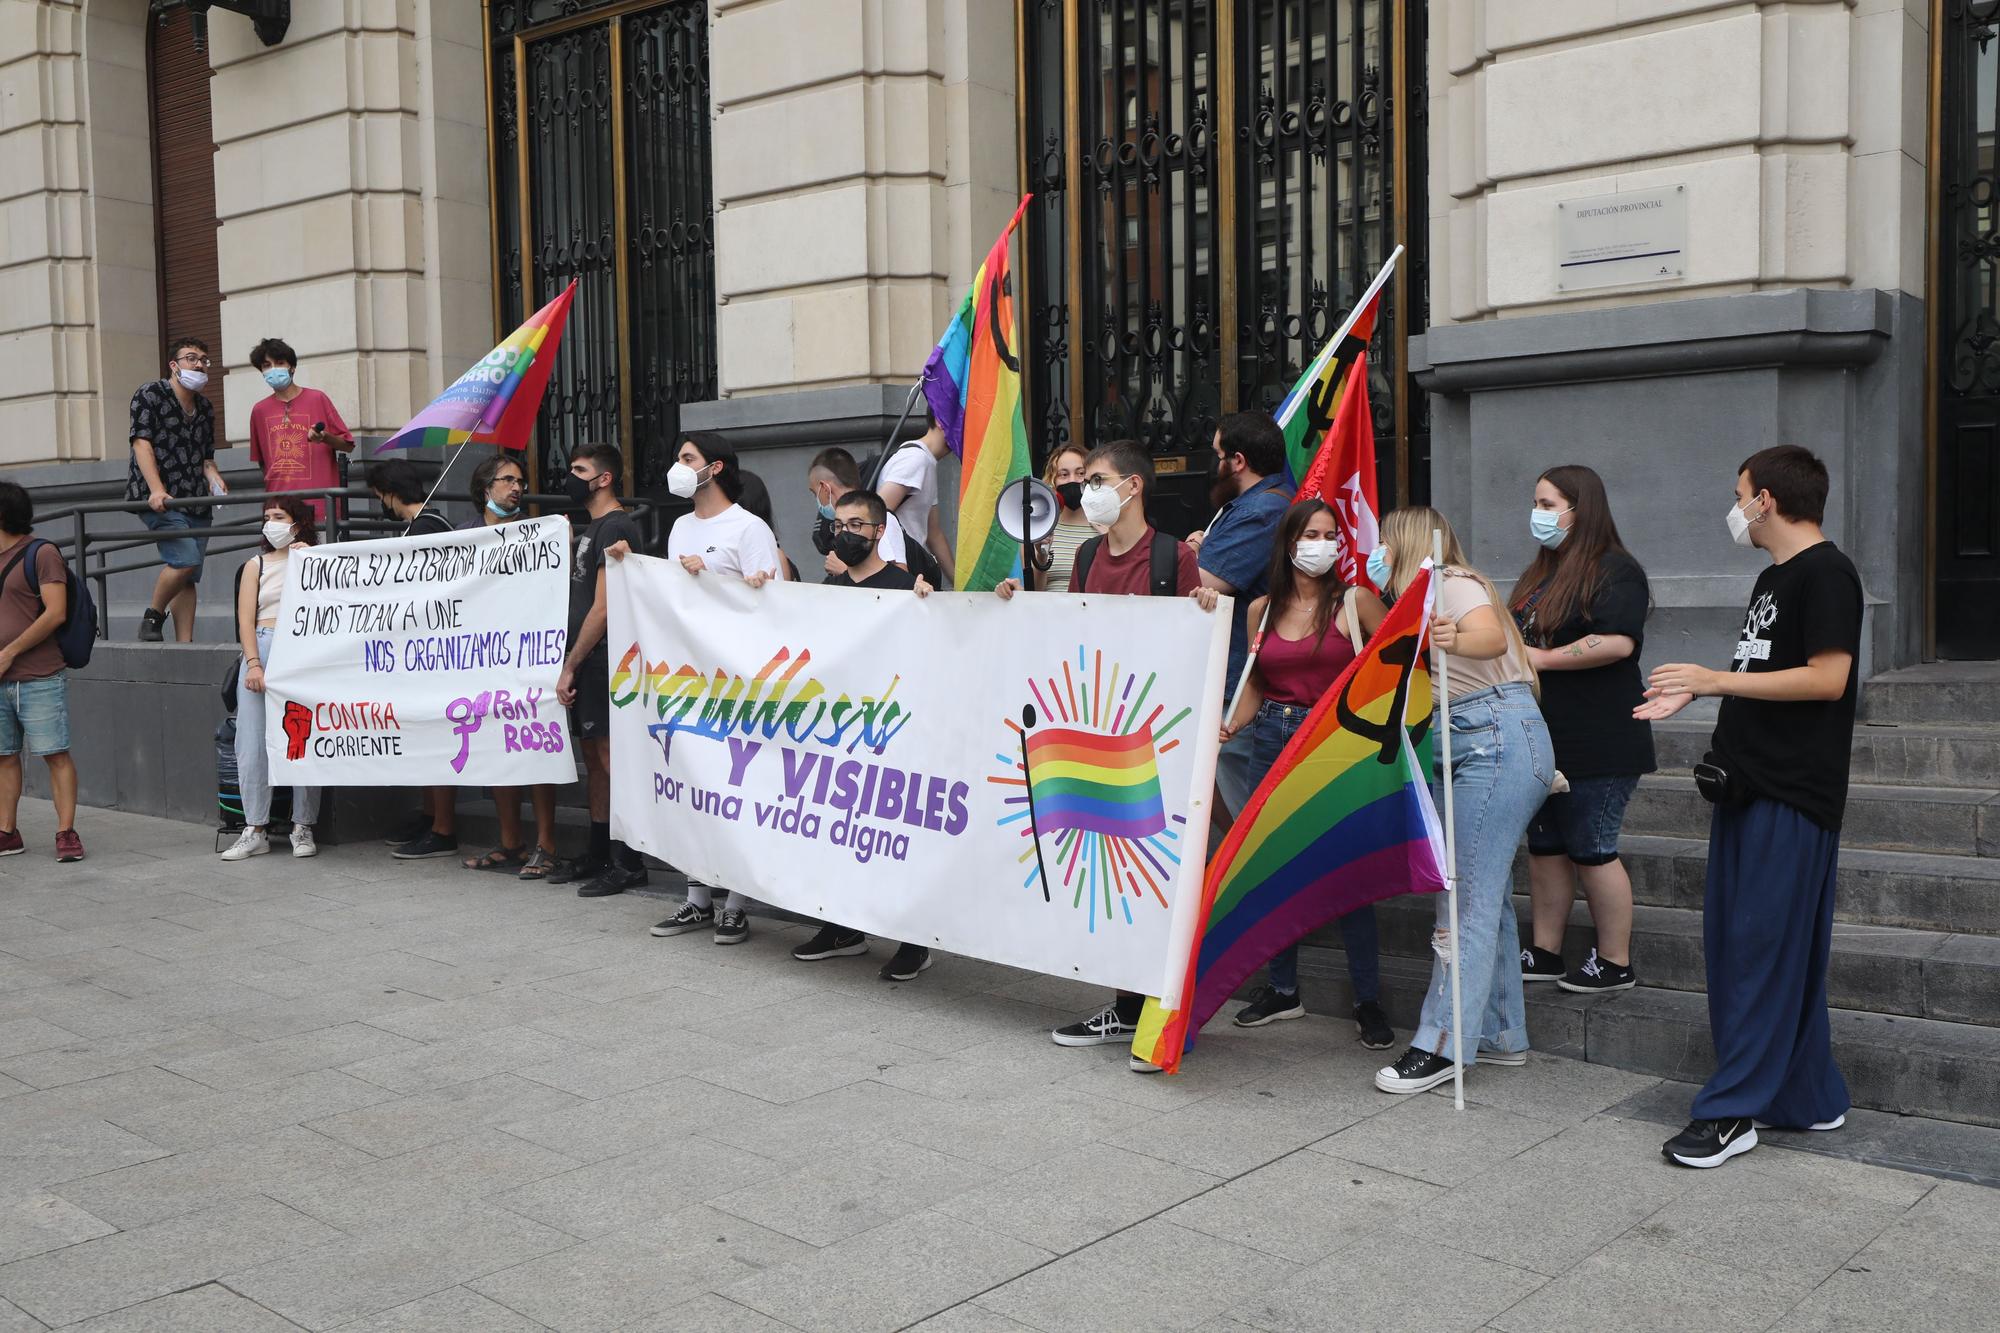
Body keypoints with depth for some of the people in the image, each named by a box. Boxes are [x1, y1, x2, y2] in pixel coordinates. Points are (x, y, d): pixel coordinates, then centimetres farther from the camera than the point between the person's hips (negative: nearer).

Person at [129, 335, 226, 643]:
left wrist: (213, 476, 0)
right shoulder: (150, 394, -1)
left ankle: (185, 644, 5)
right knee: (186, 559, -22)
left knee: (189, 577, 4)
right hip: (158, 499, -7)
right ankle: (153, 617, -1)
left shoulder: (204, 407, 19)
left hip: (195, 501, 7)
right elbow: (142, 443, -11)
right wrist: (156, 489, -22)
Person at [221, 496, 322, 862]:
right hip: (261, 650, 2)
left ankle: (303, 828, 1)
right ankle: (255, 830, 2)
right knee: (252, 743, -3)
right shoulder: (256, 565, 18)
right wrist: (253, 663, -6)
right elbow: (245, 620, 8)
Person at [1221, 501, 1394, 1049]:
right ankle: (1283, 989, 22)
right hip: (1273, 741, 4)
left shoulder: (1355, 601, -1)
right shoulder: (1262, 609, 9)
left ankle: (1368, 1002, 7)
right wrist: (1230, 725, 1)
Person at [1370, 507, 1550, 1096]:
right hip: (1472, 750, 11)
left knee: (1467, 898, -11)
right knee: (1487, 894, 11)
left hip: (1497, 738, -10)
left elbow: (1492, 635, -26)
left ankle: (1442, 1043, -11)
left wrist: (1458, 640, -46)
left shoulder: (1450, 580, -4)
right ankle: (1500, 1035, 17)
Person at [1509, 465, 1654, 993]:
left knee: (1592, 851, -3)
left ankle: (1615, 963, 9)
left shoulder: (1614, 570, -12)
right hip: (1543, 738, 9)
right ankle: (1544, 953, 21)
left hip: (1595, 744, -9)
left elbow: (1618, 642, -26)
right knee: (1545, 847, 13)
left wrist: (1540, 658, -20)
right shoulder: (1541, 572, 16)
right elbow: (1520, 638, 29)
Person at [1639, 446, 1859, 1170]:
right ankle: (1810, 1097, 20)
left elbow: (1826, 678, -20)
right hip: (1749, 784, 10)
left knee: (1763, 948, -7)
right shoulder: (1773, 577, 18)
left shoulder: (1826, 573, -12)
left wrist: (1716, 680, -17)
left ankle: (1733, 1109, -1)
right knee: (1731, 942, 10)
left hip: (1793, 794, -10)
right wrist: (1690, 695, 17)